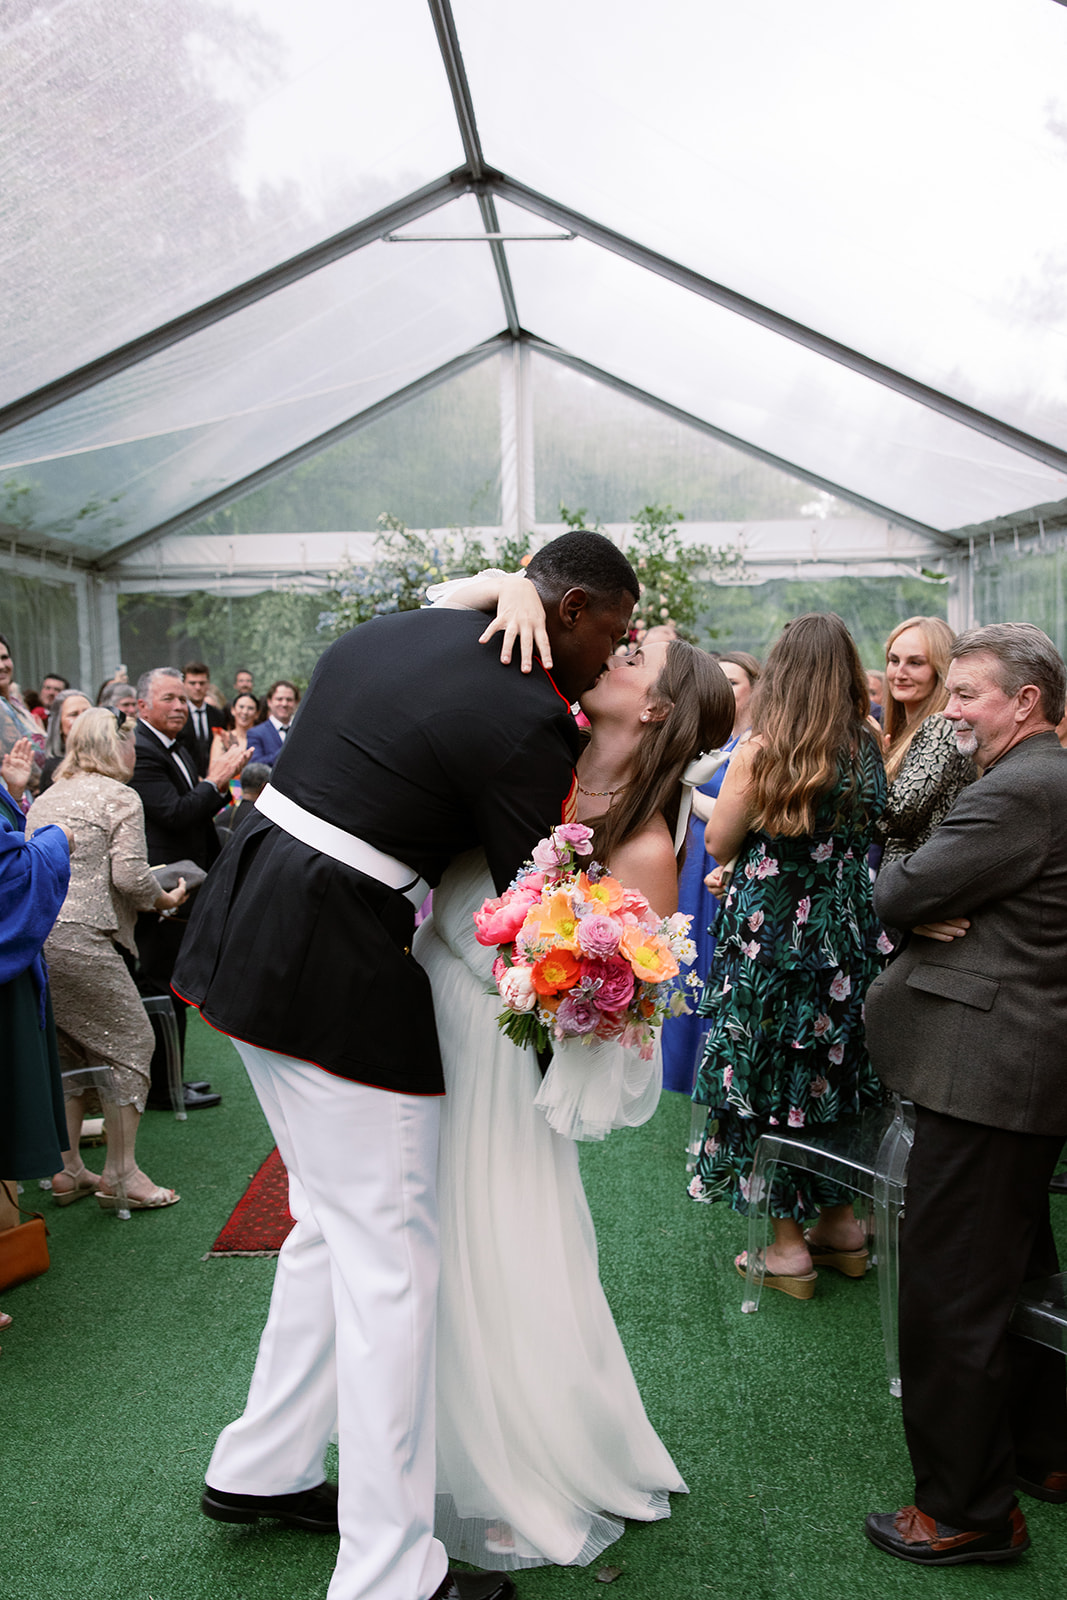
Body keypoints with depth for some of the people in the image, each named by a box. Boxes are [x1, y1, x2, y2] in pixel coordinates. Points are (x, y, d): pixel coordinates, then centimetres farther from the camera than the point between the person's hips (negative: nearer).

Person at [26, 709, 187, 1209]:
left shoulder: (46, 798, 22)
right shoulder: (120, 797, -1)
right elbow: (130, 876, -11)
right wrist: (164, 899, 8)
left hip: (30, 933, 8)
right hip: (77, 939, -8)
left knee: (66, 1052, 17)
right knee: (128, 1043, 3)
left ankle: (67, 1171, 22)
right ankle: (120, 1174, 6)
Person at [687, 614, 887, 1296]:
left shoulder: (761, 752, -16)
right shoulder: (869, 748, 0)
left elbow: (719, 843, -8)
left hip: (771, 939, -5)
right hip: (849, 940, 5)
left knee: (771, 1083, 8)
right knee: (835, 1073, 19)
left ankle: (788, 1246, 18)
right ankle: (841, 1225, 32)